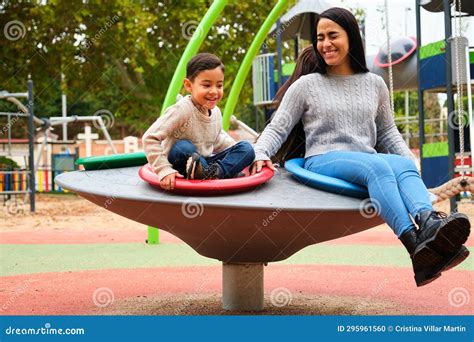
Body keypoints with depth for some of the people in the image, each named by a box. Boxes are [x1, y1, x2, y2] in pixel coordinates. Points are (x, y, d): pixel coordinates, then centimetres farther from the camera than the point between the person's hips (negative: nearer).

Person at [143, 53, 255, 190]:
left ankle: (215, 172, -31)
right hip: (179, 168, -6)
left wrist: (240, 153, 8)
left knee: (247, 149, -7)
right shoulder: (181, 110, -20)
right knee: (183, 147, -37)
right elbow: (150, 138, -24)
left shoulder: (216, 112, 3)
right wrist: (164, 170, -30)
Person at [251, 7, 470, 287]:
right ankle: (415, 245, -58)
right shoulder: (306, 85, 12)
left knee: (403, 165, -33)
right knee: (378, 165, -37)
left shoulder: (374, 84, 20)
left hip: (369, 162, 3)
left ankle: (429, 222, -64)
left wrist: (409, 158, 6)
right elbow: (277, 128, 8)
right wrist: (261, 154, -12)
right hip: (323, 162, -3)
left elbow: (387, 132, 24)